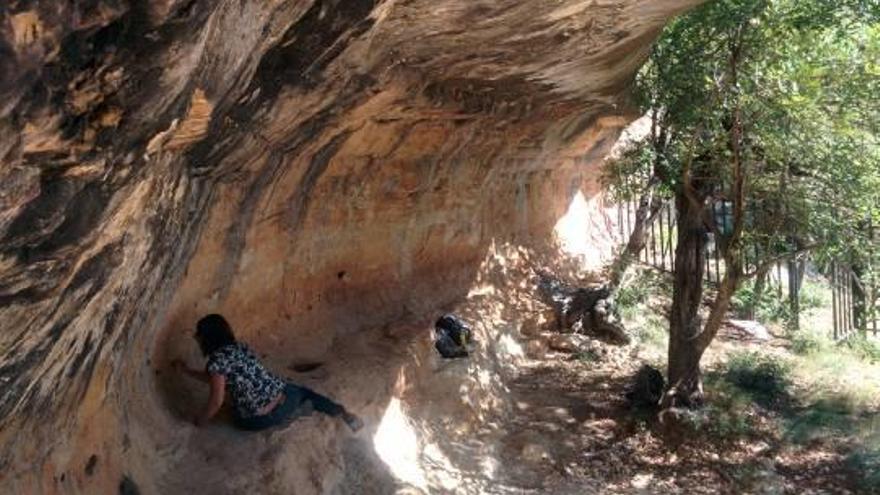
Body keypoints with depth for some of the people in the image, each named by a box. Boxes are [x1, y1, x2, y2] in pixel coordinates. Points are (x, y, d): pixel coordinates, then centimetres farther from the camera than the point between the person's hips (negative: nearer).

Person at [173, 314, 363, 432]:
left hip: (260, 420, -6)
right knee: (301, 392, 39)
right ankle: (340, 411, 14)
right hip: (285, 397, 6)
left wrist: (198, 423, 3)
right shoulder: (237, 346, 15)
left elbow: (216, 401, -13)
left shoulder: (216, 359, -11)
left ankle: (294, 413, 7)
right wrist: (186, 370, 37)